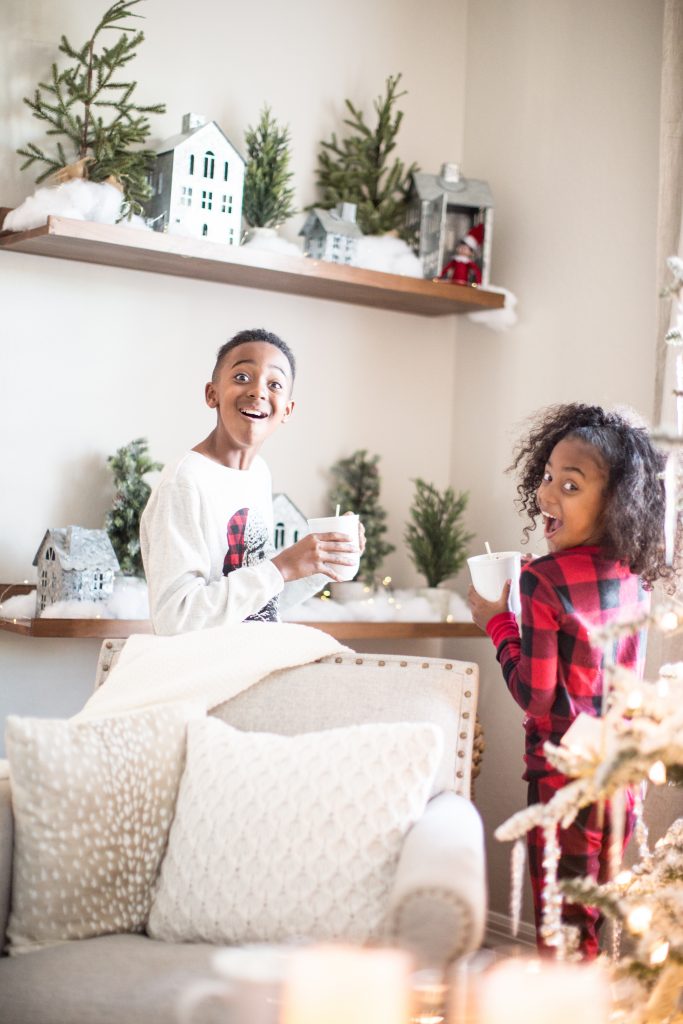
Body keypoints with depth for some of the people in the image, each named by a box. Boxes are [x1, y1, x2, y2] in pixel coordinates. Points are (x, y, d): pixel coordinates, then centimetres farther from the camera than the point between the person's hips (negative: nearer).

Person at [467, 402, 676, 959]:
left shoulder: (545, 580, -20)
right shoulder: (633, 578, 1)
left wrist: (498, 622, -5)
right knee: (597, 921, 20)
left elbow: (536, 695, -18)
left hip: (564, 773, -7)